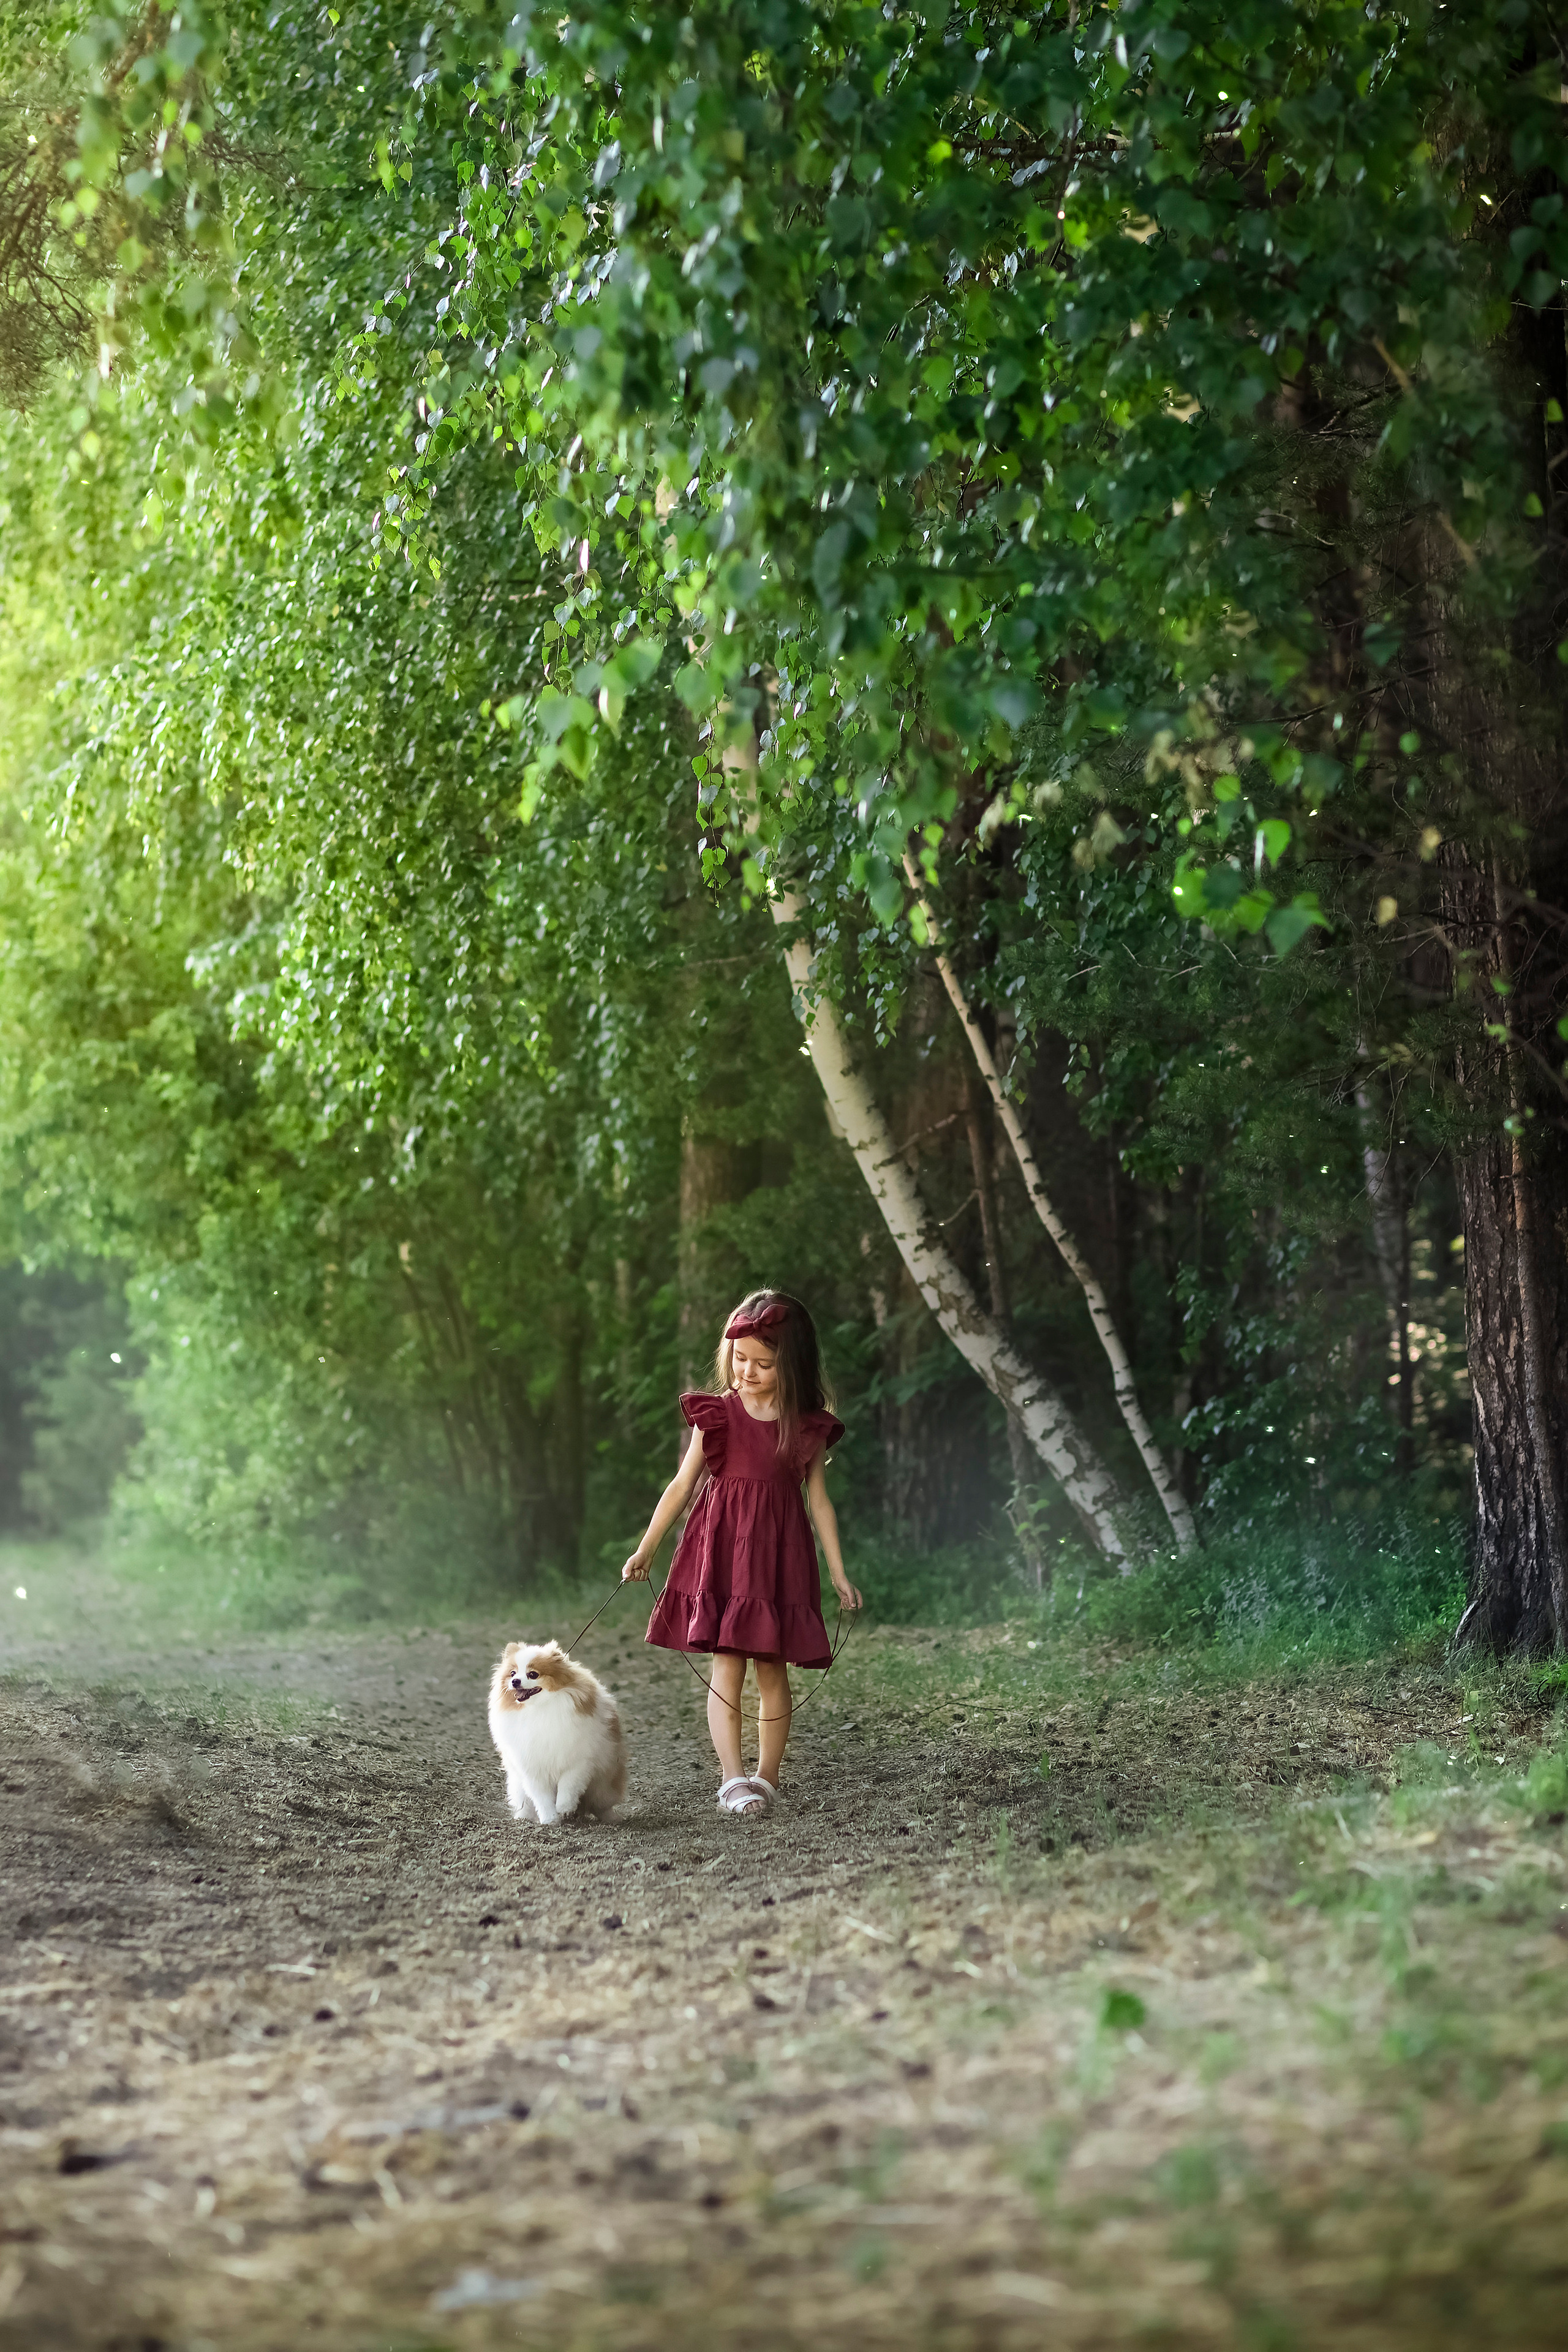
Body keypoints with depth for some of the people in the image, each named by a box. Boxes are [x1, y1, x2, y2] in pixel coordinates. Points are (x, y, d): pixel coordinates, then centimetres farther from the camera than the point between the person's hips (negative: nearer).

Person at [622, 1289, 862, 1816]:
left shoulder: (809, 1427, 3)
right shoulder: (716, 1415, 2)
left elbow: (818, 1500, 9)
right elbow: (681, 1486, 7)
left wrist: (838, 1574, 9)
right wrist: (645, 1550, 4)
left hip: (780, 1555, 1)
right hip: (721, 1551, -1)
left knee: (772, 1669, 3)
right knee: (726, 1664, -9)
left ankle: (766, 1777, 14)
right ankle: (732, 1779, -12)